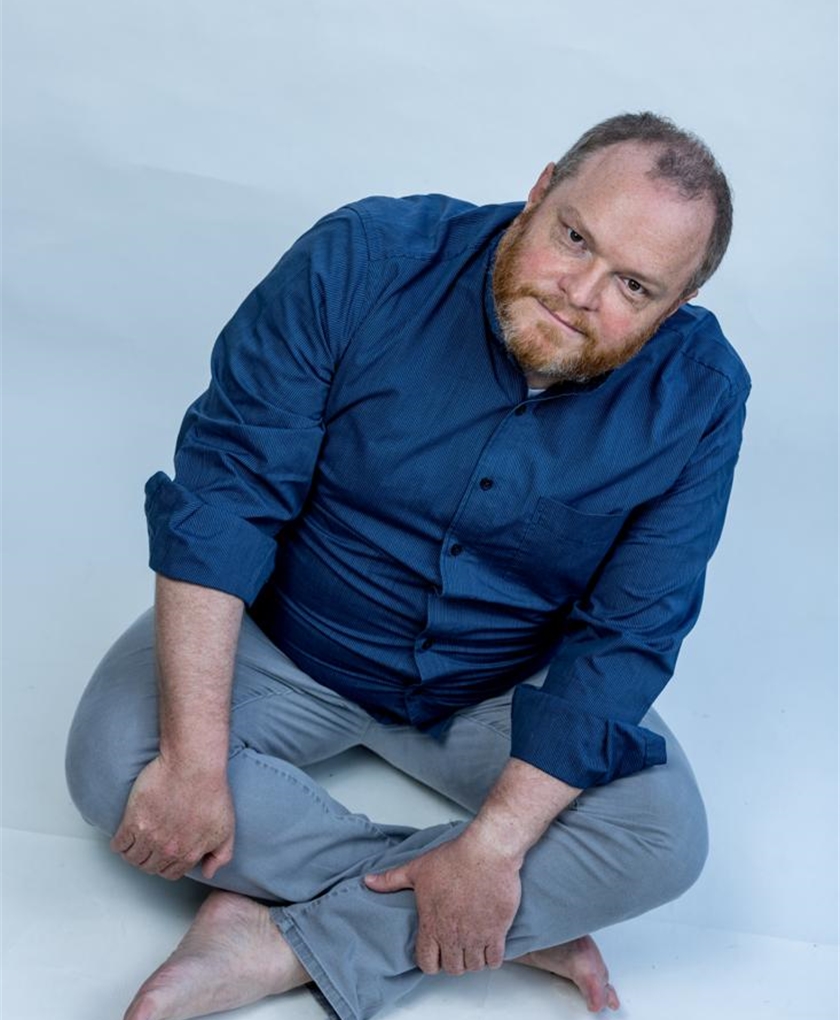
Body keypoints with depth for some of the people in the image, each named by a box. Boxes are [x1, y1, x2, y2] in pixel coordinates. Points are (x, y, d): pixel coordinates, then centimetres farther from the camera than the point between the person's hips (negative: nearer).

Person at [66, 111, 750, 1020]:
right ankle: (523, 919, -17)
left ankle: (278, 945, -18)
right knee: (111, 763, -24)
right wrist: (195, 759, -29)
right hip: (285, 638, 0)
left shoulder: (698, 399, -19)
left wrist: (494, 844, -24)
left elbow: (624, 636, -17)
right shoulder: (361, 263, -23)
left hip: (502, 689, 1)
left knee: (666, 841, -20)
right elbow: (224, 487, -23)